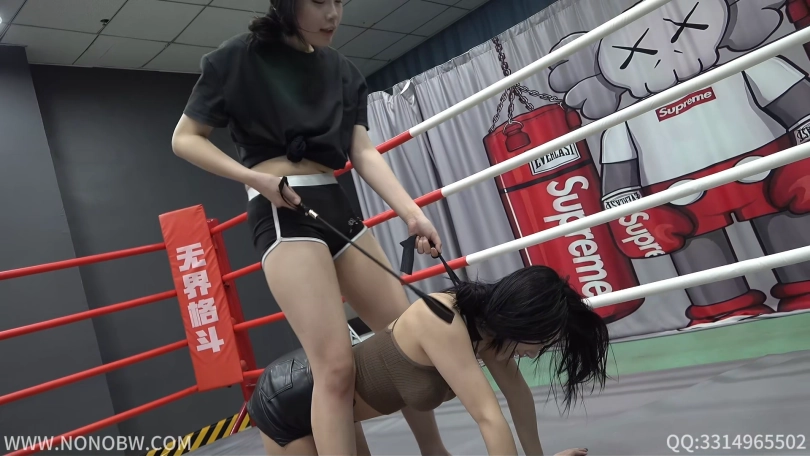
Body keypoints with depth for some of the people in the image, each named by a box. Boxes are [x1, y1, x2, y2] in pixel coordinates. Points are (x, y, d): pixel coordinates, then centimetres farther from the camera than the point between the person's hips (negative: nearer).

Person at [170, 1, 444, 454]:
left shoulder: (342, 70, 14)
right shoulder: (240, 57, 0)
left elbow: (364, 153, 4)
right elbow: (185, 139, 2)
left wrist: (412, 212, -10)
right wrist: (256, 178, -12)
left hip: (338, 207, 6)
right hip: (281, 213, -6)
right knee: (336, 365, -16)